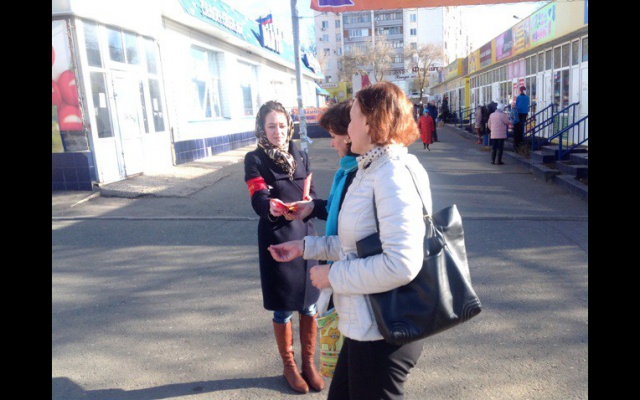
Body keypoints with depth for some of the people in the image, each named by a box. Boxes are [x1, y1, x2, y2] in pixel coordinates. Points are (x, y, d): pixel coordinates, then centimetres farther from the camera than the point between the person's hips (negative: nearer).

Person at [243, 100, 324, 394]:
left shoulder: (300, 156, 8)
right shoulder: (255, 159, -5)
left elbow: (311, 195, 7)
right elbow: (258, 199, -19)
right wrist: (270, 207, -41)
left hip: (305, 236, 4)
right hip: (276, 240, -3)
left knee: (309, 306, 10)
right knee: (283, 310, 8)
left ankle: (309, 363, 32)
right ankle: (289, 367, 31)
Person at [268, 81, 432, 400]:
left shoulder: (393, 175, -22)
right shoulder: (372, 170, 9)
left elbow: (401, 264, -30)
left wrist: (333, 275, -19)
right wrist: (306, 247, 14)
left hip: (381, 335, -9)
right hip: (365, 326, 9)